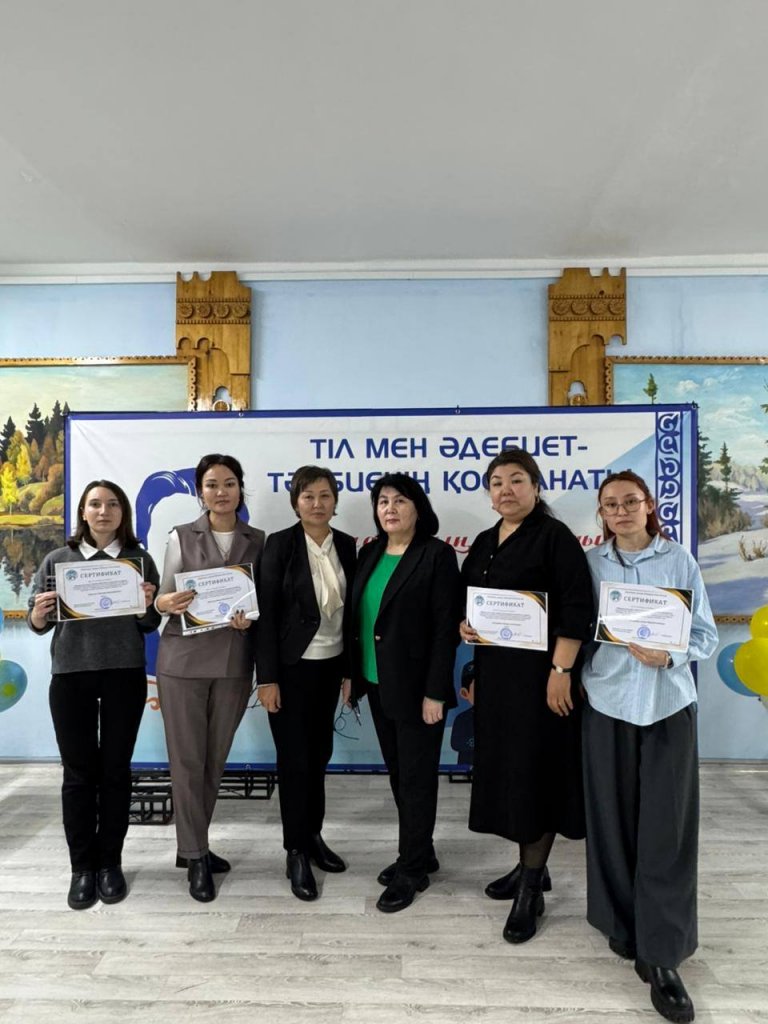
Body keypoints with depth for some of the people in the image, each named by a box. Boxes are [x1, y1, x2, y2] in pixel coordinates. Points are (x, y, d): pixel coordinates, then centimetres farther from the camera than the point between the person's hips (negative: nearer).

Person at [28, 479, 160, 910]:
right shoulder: (58, 559, 5)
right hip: (70, 675, 1)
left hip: (125, 675, 0)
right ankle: (83, 866, 20)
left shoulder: (140, 559, 3)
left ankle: (111, 863, 23)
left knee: (116, 769, 8)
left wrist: (147, 605, -18)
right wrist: (39, 612, -15)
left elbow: (151, 625, 3)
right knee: (79, 772, 6)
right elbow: (38, 624, 7)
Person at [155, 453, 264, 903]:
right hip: (183, 661, -2)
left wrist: (251, 617, -14)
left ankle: (193, 845, 34)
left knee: (215, 760, 14)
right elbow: (165, 599, 2)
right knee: (187, 759, 5)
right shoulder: (181, 537, 1)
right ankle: (196, 857, 21)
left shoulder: (258, 541, 4)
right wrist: (168, 604, -20)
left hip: (234, 663, 2)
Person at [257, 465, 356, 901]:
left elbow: (350, 607, 7)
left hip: (331, 664, 5)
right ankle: (296, 853, 20)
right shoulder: (280, 543, -10)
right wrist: (268, 677, -14)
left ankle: (313, 836, 33)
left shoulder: (346, 544, 3)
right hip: (292, 666, -4)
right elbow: (267, 611, -12)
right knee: (295, 758, 4)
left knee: (320, 754, 15)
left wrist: (351, 668, 7)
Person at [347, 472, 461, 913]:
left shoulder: (438, 555, -12)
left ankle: (412, 869, 21)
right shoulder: (370, 554, 8)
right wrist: (352, 673, 10)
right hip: (378, 684, 7)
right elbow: (358, 617, 12)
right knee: (398, 774, 17)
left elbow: (446, 627, -15)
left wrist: (435, 692, -18)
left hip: (415, 687, -7)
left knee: (417, 777, 6)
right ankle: (420, 853, 34)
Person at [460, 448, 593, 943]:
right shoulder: (484, 543, 11)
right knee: (506, 767, 14)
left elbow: (576, 607, -16)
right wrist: (463, 625, -2)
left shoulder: (554, 536, -10)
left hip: (538, 672, -7)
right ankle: (530, 867, 32)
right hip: (495, 672, 7)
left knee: (536, 770, 1)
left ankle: (531, 888, 15)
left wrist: (561, 670, -21)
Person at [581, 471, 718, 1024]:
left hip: (668, 704, -1)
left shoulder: (679, 560, 0)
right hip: (608, 703, 1)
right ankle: (625, 925, 30)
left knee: (666, 829, 1)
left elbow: (707, 634, 1)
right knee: (614, 820, 9)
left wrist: (669, 656, -16)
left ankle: (662, 957, 13)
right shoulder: (590, 563, 3)